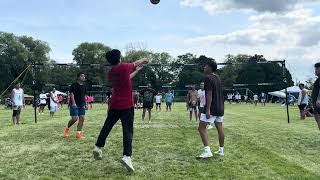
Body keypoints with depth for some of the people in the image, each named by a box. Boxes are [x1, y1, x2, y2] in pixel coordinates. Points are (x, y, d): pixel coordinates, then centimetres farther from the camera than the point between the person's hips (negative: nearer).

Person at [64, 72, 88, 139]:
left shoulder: (84, 86, 13)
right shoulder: (74, 85, -7)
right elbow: (71, 94, -13)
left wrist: (85, 104, 13)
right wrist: (73, 103, -23)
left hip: (82, 105, 6)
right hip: (74, 105, -6)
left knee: (82, 118, -2)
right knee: (75, 118, -10)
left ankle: (78, 133, 4)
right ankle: (67, 128, 17)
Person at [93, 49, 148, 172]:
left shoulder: (110, 73, 8)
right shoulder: (124, 67, -10)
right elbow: (137, 63, 8)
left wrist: (136, 71, 30)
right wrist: (144, 61, 29)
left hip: (114, 105, 6)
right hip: (127, 105, -5)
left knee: (107, 126, 18)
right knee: (128, 131, -6)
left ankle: (98, 147, 23)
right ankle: (127, 156, -16)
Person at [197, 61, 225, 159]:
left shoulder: (208, 77, -13)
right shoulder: (217, 77, 14)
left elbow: (209, 94, -20)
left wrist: (208, 110, -23)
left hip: (212, 108, -9)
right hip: (220, 107, 9)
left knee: (201, 127, -9)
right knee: (219, 128, 14)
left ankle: (207, 151, -17)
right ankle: (221, 150, 23)